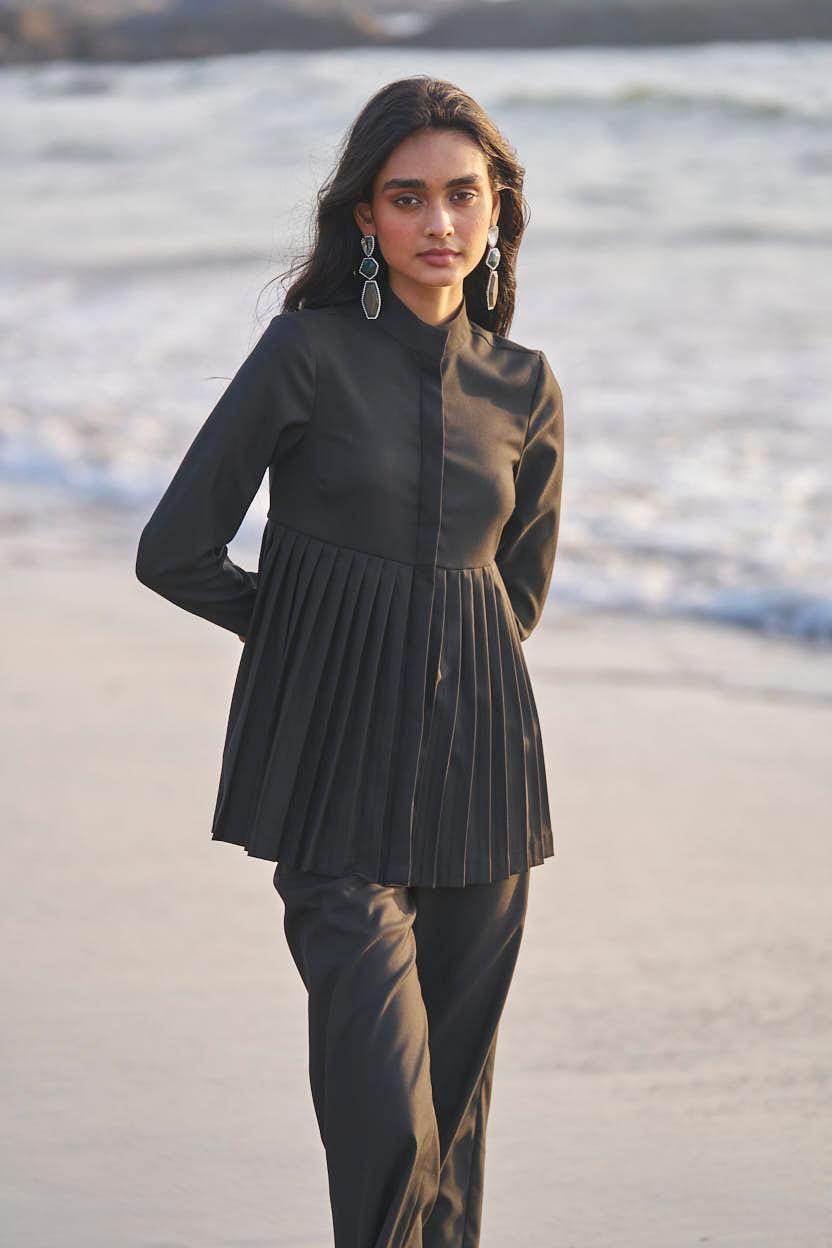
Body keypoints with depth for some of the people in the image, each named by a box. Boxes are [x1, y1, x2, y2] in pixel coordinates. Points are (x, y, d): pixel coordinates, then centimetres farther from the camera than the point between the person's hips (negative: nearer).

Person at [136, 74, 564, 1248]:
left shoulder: (527, 391, 6)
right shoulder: (309, 350, -6)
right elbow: (176, 552, -3)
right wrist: (316, 626, 8)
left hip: (475, 759, 4)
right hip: (339, 766, -4)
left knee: (459, 1077, 9)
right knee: (384, 1101, -13)